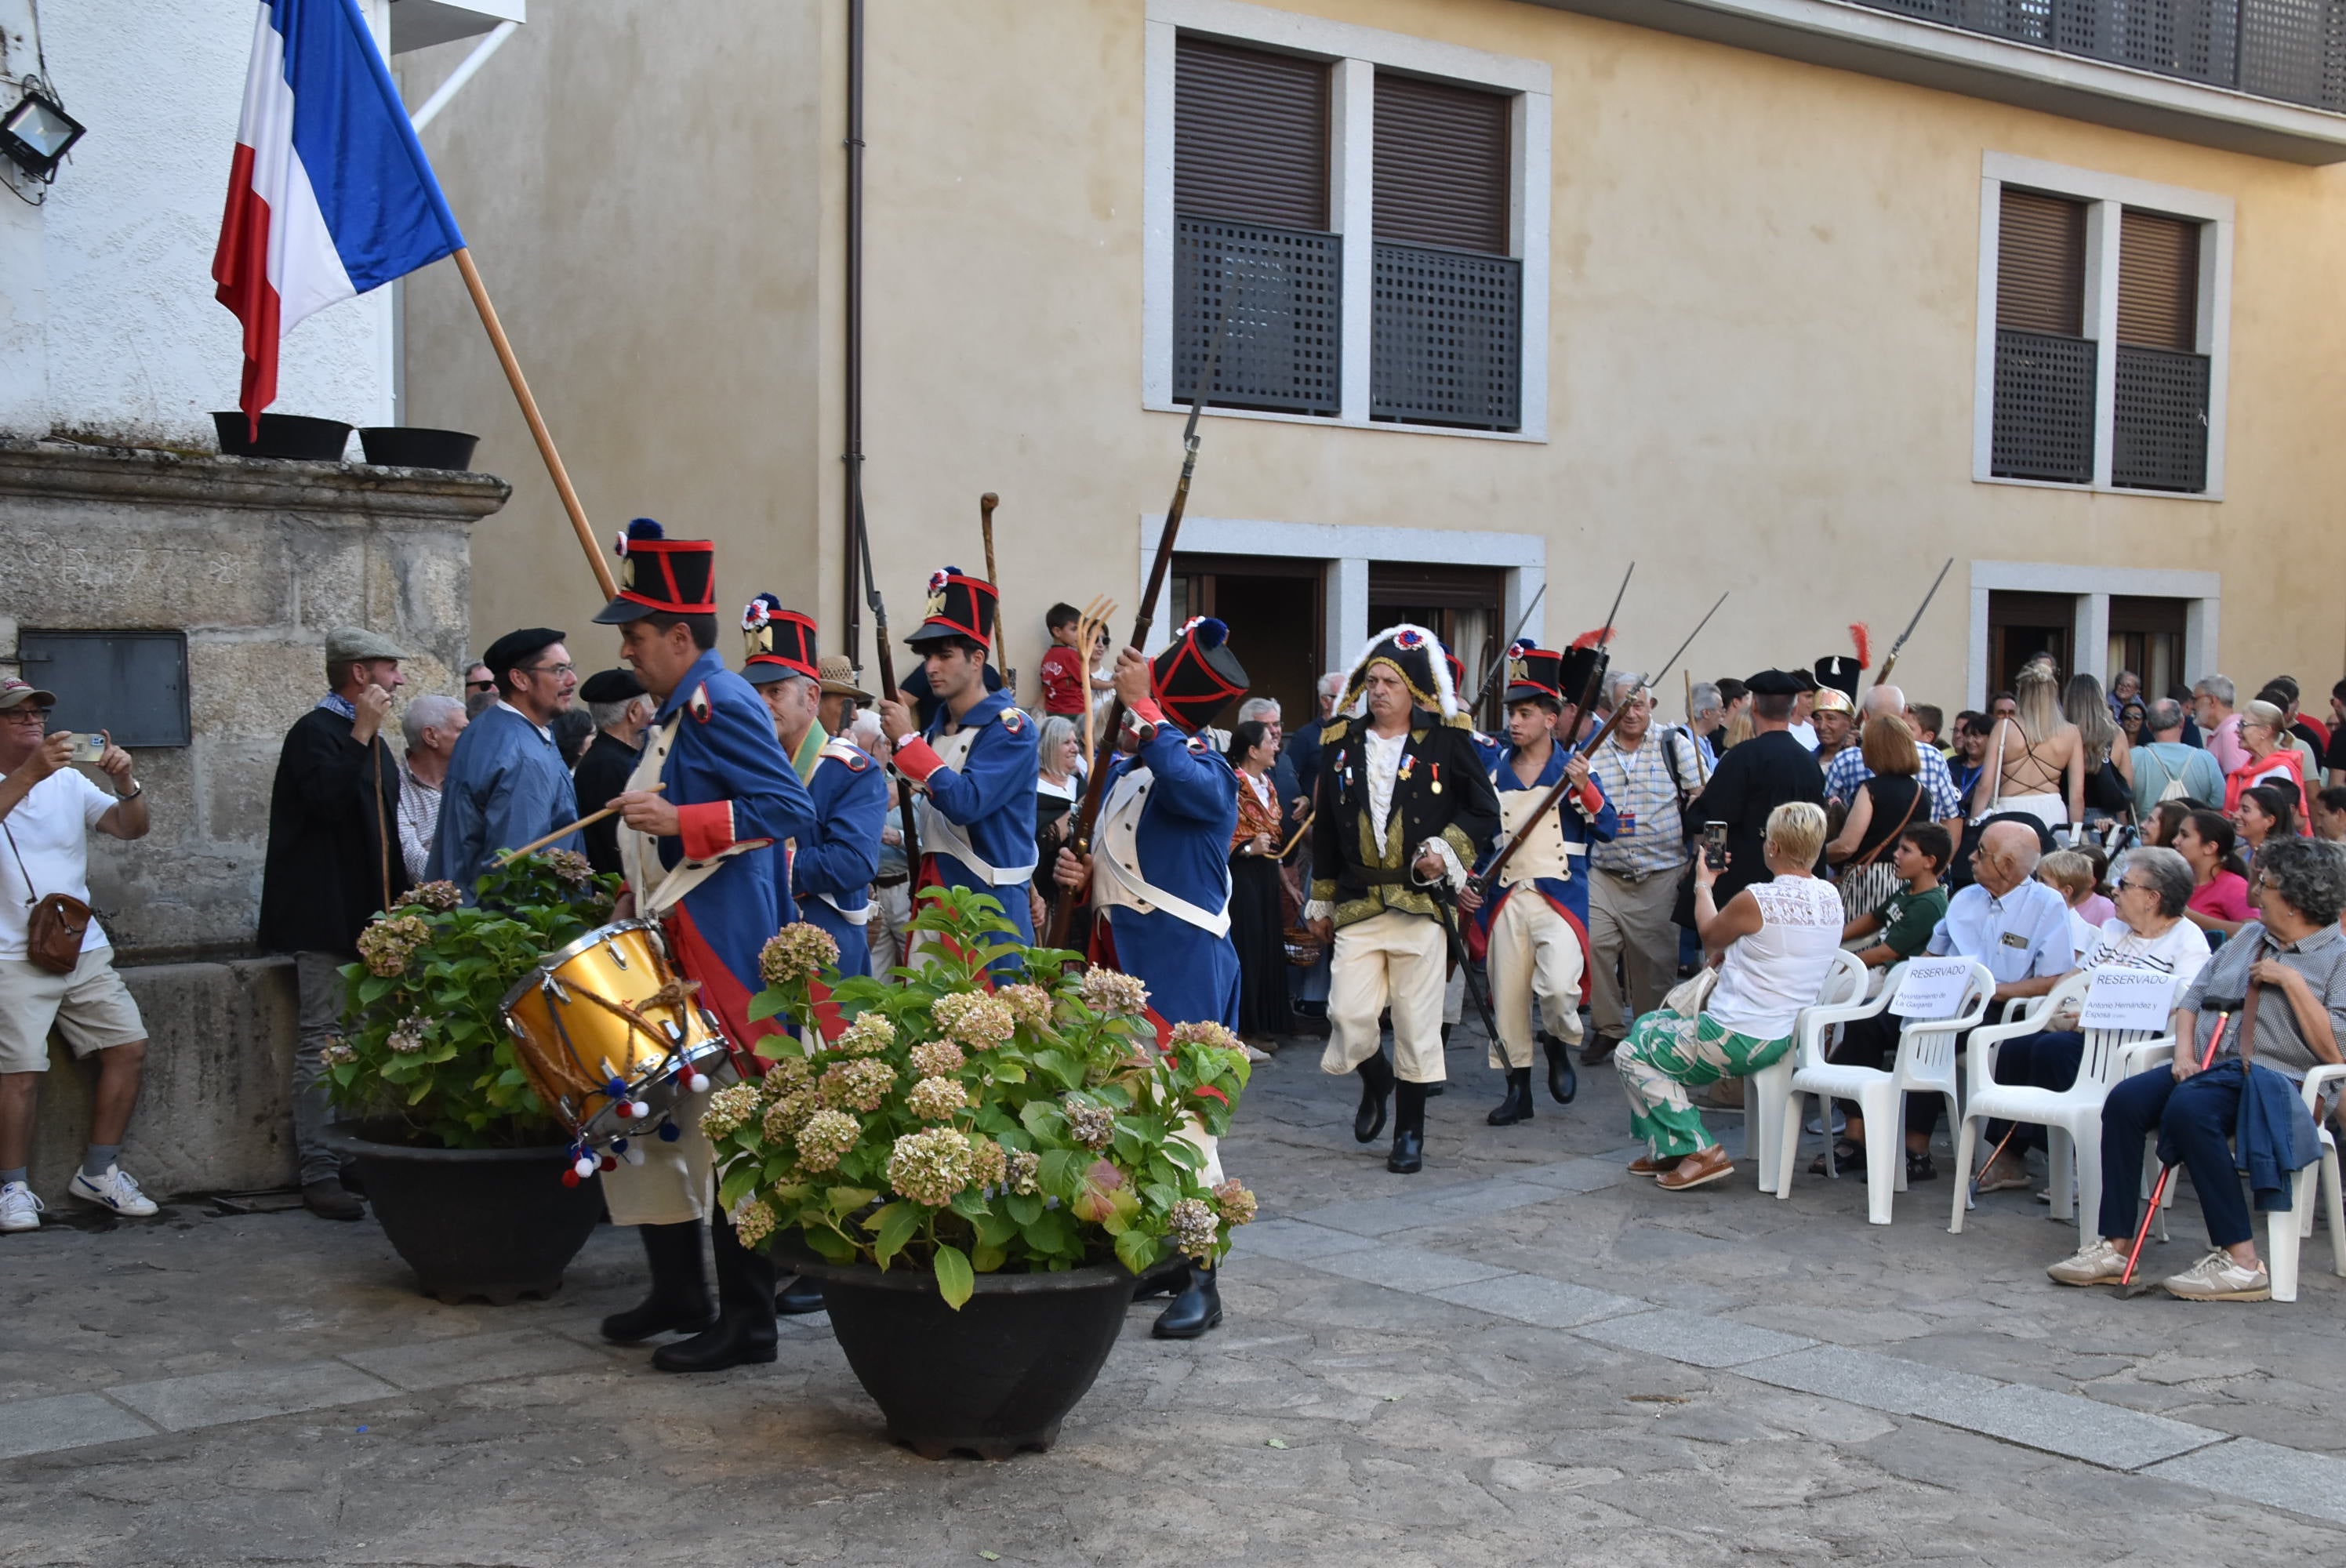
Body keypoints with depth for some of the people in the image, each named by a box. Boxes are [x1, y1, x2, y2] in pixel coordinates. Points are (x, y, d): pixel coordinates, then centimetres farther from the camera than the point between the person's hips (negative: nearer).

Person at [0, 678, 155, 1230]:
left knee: (129, 1046, -3)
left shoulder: (69, 781, 15)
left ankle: (98, 1172, 9)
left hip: (84, 950, 5)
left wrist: (124, 781, -12)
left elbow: (132, 828, 6)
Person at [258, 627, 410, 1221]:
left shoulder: (368, 739, 19)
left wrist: (400, 904, 16)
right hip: (329, 918, -9)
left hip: (369, 915, 9)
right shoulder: (315, 732, -9)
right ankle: (319, 1173, -5)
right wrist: (361, 735, -21)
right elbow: (329, 800, -26)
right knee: (323, 1044, -7)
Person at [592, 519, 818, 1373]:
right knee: (651, 1115, 16)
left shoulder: (721, 704, -15)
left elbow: (793, 809, -24)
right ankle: (679, 1294, 28)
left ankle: (747, 1322, 4)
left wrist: (678, 822, -28)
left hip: (723, 956, -11)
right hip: (673, 950, 11)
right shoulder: (679, 710, 16)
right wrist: (644, 892, 17)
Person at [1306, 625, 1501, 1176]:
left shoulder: (1447, 739, 0)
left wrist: (1447, 850, -11)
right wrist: (1321, 900, 17)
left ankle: (1410, 1130, 17)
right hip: (1357, 906, 2)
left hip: (1421, 902, -2)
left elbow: (1485, 812, 5)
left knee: (1417, 1024, 1)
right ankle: (1376, 1082, 27)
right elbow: (1324, 826, 16)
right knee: (1349, 1016, -6)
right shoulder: (1341, 742, 9)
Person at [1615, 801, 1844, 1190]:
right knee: (1649, 1025, 23)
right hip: (1785, 1036, 9)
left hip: (1740, 1040, -9)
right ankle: (1667, 1150, 23)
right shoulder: (1831, 898, 2)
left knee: (1631, 1054, 6)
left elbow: (1710, 935, 0)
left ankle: (1699, 1151, -1)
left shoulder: (1756, 899, -21)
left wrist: (1703, 884, 15)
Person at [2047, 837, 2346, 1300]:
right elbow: (2193, 997, 20)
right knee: (2125, 1100, -22)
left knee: (2189, 1108, -36)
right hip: (2208, 1065, 7)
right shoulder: (2248, 936, 21)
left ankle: (2241, 1262, -30)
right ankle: (2115, 1246, -22)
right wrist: (2184, 1052, 3)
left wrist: (2293, 982, -14)